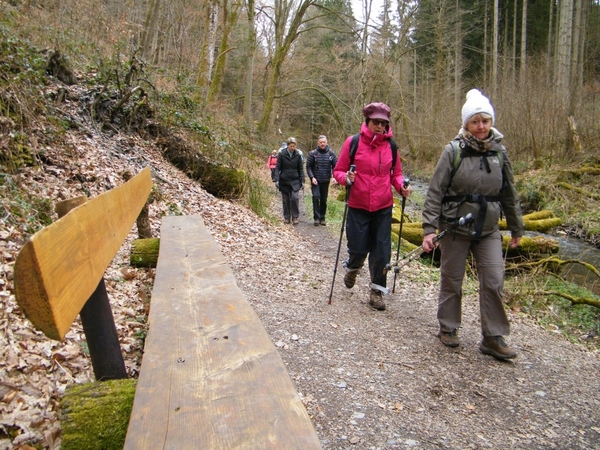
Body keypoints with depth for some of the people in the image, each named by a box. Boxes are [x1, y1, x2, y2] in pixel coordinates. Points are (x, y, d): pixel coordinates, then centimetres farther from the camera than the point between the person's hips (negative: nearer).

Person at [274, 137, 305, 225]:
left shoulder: (298, 154, 0)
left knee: (295, 198, -13)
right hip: (284, 180, 0)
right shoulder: (282, 154, -4)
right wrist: (277, 180, -10)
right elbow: (277, 167, -2)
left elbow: (301, 169, 5)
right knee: (285, 200, 6)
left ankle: (295, 217, 0)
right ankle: (286, 217, 19)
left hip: (295, 181, 0)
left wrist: (302, 181, 0)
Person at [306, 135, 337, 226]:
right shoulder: (313, 153, -3)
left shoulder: (331, 153, 0)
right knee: (316, 197, -15)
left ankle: (322, 218, 20)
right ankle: (316, 218, -9)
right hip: (315, 180, -2)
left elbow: (335, 166, -1)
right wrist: (312, 177, -13)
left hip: (326, 181, 2)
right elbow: (308, 166, -1)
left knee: (324, 200, 8)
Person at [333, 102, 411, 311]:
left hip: (383, 207, 3)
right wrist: (346, 178, -22)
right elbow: (338, 171, -1)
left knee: (382, 251, 3)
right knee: (358, 248, 4)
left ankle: (377, 290, 18)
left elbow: (396, 173, 13)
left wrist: (401, 187, -7)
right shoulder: (353, 142, -6)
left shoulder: (390, 145, 4)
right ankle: (352, 267, 39)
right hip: (358, 206, -2)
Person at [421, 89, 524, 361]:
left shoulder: (499, 152, 4)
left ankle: (493, 338, 14)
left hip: (489, 230, 3)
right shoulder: (453, 151, -9)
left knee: (494, 282, 0)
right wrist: (429, 229, -17)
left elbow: (509, 194, 12)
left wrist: (516, 228, 16)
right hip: (455, 228, -3)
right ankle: (448, 328, 28)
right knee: (452, 281, 9)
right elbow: (435, 192, -11)